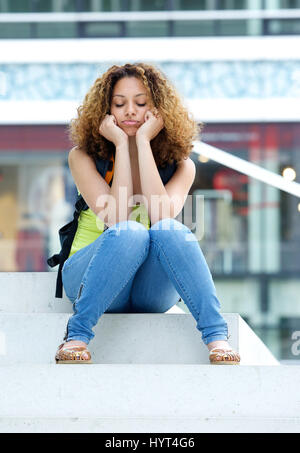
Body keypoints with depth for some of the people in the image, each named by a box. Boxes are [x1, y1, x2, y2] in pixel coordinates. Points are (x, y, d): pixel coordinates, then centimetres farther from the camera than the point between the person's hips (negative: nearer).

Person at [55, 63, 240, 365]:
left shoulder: (180, 165, 2)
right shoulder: (83, 157, -2)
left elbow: (161, 215, -20)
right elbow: (115, 218, -18)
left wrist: (142, 141, -17)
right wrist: (121, 144, -16)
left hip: (155, 290, 1)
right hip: (89, 278, -1)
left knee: (168, 231, -31)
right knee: (130, 232, -33)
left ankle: (217, 338, -35)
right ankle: (76, 338, -33)